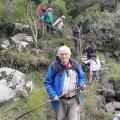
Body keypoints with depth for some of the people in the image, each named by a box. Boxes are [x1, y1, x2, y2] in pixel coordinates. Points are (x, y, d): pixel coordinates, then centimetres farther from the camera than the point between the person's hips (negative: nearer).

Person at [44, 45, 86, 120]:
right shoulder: (54, 67, -8)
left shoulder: (76, 65, 1)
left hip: (74, 100, 1)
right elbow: (47, 82, -4)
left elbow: (81, 77, 16)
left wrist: (81, 84, -6)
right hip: (60, 100, -1)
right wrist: (53, 95, -15)